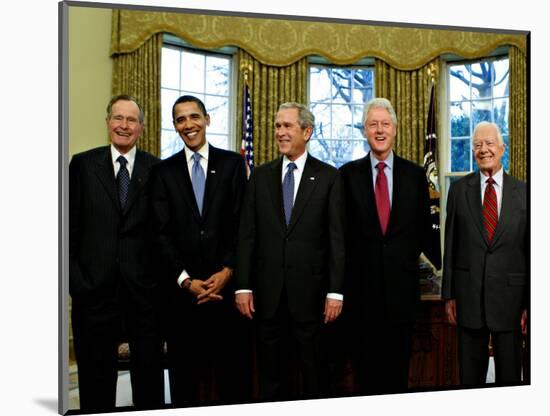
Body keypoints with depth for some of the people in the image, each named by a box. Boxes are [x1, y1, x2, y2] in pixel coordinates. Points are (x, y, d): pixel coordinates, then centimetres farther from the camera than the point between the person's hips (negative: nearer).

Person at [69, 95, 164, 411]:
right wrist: (74, 276, -4)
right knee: (96, 371, 12)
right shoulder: (83, 164, 3)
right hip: (94, 286, 0)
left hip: (144, 287, 0)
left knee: (149, 372, 11)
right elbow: (70, 227, 2)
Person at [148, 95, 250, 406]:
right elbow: (161, 232, 0)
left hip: (226, 283, 0)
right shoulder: (164, 171, 7)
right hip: (181, 287, 1)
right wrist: (186, 280, -10)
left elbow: (243, 223, 0)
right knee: (184, 368, 9)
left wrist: (227, 271, -10)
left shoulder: (232, 163, 6)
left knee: (231, 365, 8)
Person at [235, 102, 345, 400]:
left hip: (309, 288, -2)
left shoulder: (328, 176, 0)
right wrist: (243, 286, -1)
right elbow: (247, 234, 5)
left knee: (313, 370, 9)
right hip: (267, 289, 2)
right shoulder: (260, 176, 8)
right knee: (269, 373, 12)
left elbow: (336, 237, -3)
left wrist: (335, 291, -8)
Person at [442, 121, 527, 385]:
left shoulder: (522, 192, 1)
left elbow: (529, 249, 2)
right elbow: (450, 244, 4)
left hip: (509, 293, 0)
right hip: (468, 293, 0)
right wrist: (449, 295, 2)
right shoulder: (459, 189, 2)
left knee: (510, 372, 10)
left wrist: (529, 303, 0)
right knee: (470, 371, 11)